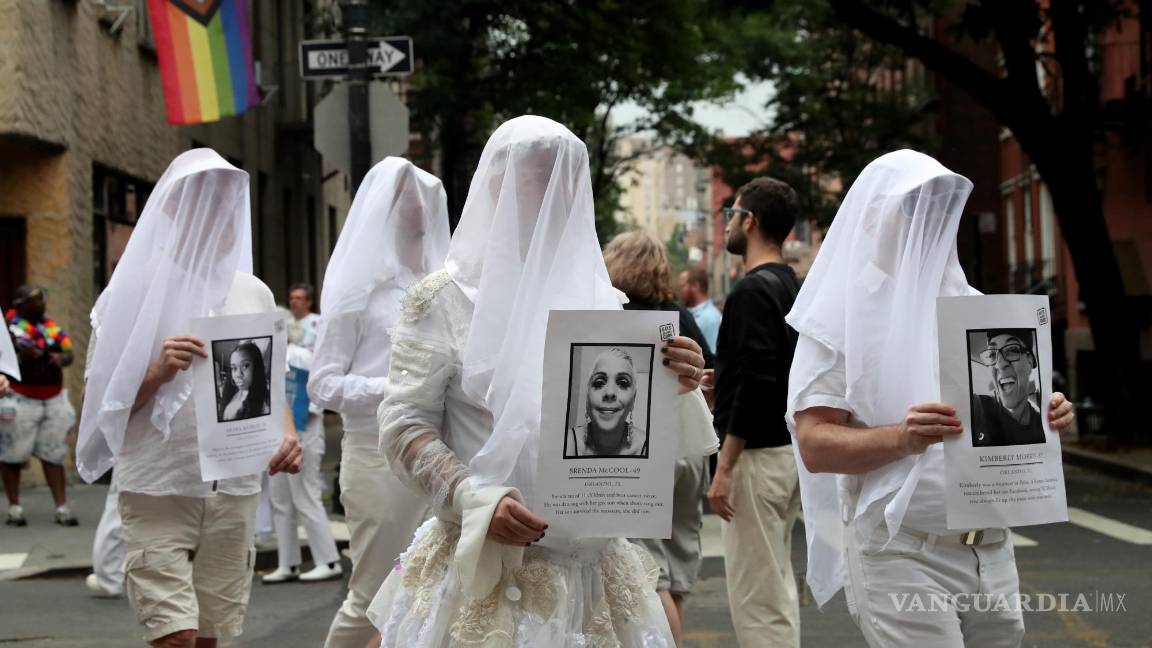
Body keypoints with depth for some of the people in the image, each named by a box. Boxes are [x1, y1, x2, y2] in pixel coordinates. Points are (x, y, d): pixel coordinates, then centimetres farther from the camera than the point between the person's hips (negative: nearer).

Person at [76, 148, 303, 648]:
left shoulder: (254, 293, 10)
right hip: (159, 494, -4)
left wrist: (286, 432, -4)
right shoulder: (139, 289, -2)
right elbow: (104, 403, -2)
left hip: (235, 491, 4)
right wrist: (158, 372, -20)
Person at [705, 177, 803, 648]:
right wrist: (721, 374, 22)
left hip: (757, 454, -10)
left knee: (756, 594, -7)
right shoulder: (790, 287, 13)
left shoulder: (752, 291, -16)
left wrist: (725, 466, -22)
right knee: (777, 583, 16)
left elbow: (755, 383, -24)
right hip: (789, 448, 10)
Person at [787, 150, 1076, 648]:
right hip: (901, 555, -6)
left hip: (992, 551, 6)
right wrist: (902, 439, -28)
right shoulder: (843, 316, -4)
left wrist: (1042, 417, -4)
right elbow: (815, 446, -11)